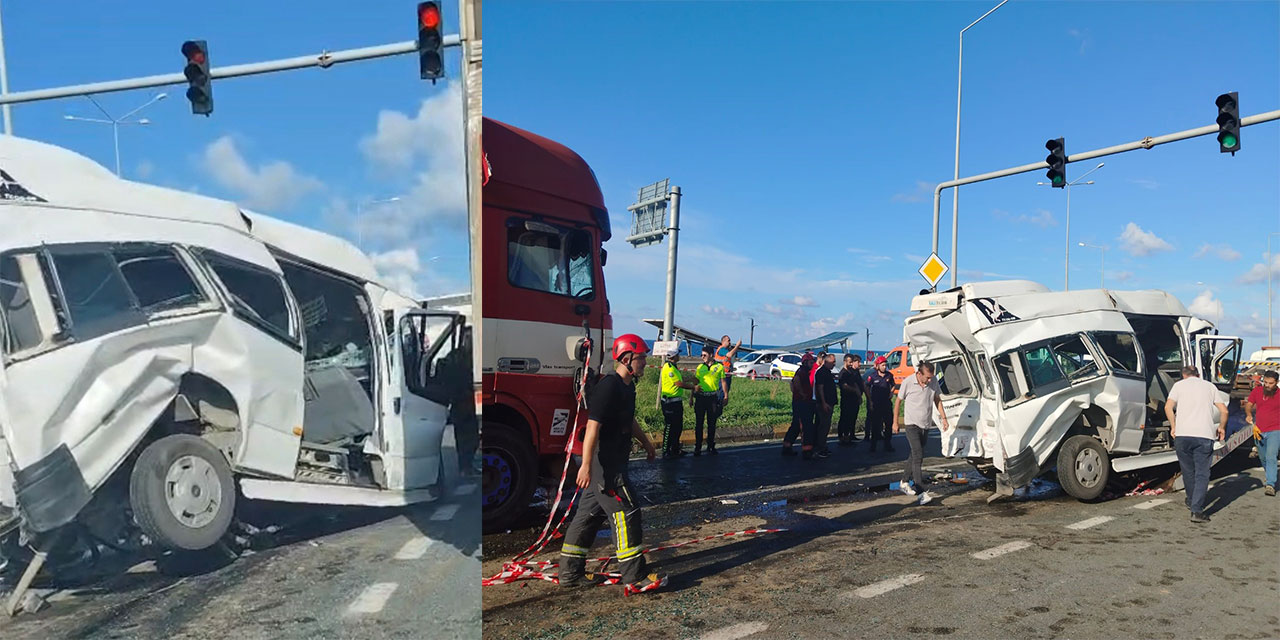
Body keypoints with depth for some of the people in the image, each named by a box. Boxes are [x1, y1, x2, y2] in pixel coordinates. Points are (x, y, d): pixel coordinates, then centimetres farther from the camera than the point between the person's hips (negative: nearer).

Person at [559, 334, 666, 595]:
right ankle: (635, 578, 3)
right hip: (603, 463, -10)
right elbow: (593, 426, -25)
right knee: (626, 512, -5)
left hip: (612, 462, 10)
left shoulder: (627, 387, 12)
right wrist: (586, 465, -29)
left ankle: (571, 573, 24)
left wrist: (645, 442, 39)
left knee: (590, 513, 14)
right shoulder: (608, 387, -20)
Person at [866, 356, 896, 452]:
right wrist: (870, 401, -4)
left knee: (888, 423, 5)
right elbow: (867, 388, 0)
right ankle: (873, 445, 12)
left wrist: (891, 392, -2)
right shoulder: (872, 376, -6)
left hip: (887, 403, 3)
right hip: (875, 404, -3)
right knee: (875, 424, 3)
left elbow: (892, 386, 18)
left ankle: (888, 444, 17)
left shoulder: (889, 375, 2)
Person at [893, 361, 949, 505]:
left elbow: (937, 400, 13)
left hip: (926, 425, 5)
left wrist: (944, 418, 6)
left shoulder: (933, 382, -2)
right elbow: (898, 401, -3)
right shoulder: (908, 382, -14)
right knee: (918, 456, -14)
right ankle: (922, 493, -18)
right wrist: (895, 422, 0)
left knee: (915, 455, 14)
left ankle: (904, 482, 31)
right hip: (911, 424, -5)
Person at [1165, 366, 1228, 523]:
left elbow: (1168, 407, -3)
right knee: (1202, 473, 1)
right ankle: (1197, 511, -9)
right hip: (1204, 434, 0)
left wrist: (1173, 427, 8)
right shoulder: (1210, 386, 16)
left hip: (1182, 434, 0)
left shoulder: (1179, 385, 11)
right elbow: (1224, 410, 10)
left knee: (1188, 470, 17)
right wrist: (1221, 428, 26)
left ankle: (1192, 501, 34)